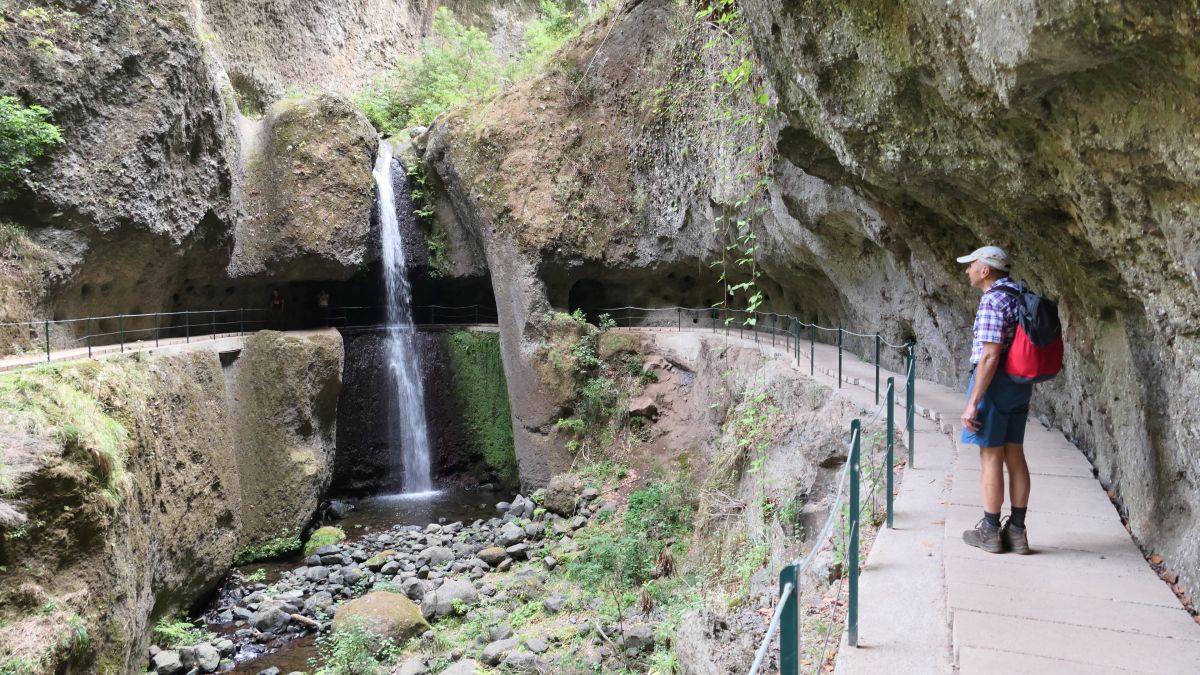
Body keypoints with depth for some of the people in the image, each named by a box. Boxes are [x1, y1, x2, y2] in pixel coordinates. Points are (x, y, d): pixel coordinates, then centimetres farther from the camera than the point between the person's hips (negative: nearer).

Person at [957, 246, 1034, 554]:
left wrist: (972, 403, -20)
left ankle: (990, 531, 8)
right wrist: (1023, 390, 22)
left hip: (994, 382, -9)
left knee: (991, 457, -1)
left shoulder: (993, 301, -17)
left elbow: (990, 356, -22)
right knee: (1014, 455, 11)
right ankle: (1017, 531, 16)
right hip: (1020, 384, 9)